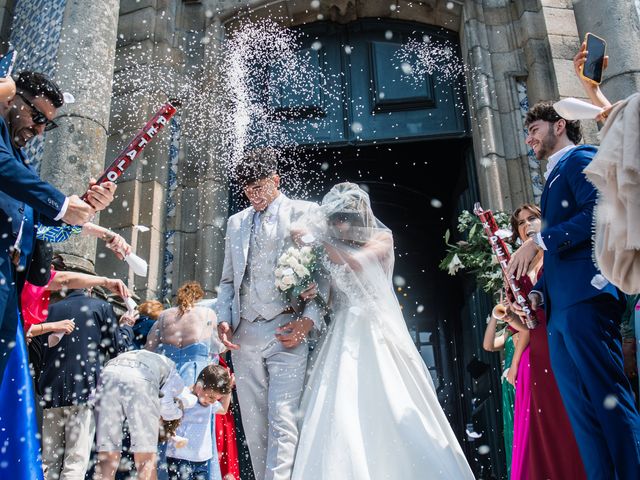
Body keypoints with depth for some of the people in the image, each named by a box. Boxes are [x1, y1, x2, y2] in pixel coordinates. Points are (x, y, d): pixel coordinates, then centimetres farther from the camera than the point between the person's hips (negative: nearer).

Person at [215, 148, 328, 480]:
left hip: (287, 332, -4)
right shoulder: (236, 222, 20)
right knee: (254, 425, 8)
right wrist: (223, 319, 6)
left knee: (282, 423, -11)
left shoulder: (305, 213, 5)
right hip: (244, 335, 5)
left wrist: (309, 320, -11)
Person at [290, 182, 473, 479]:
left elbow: (355, 262, -16)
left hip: (376, 335, -3)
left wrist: (317, 236, -9)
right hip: (343, 337, 3)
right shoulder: (331, 250, 12)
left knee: (392, 410, -8)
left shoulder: (382, 238, 3)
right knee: (342, 418, -5)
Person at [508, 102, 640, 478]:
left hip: (584, 297, -9)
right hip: (560, 309, 9)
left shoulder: (581, 159, 4)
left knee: (609, 399, -10)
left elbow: (598, 212, -15)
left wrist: (537, 241, -13)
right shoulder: (555, 177, 30)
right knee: (582, 410, 6)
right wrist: (536, 294, 14)